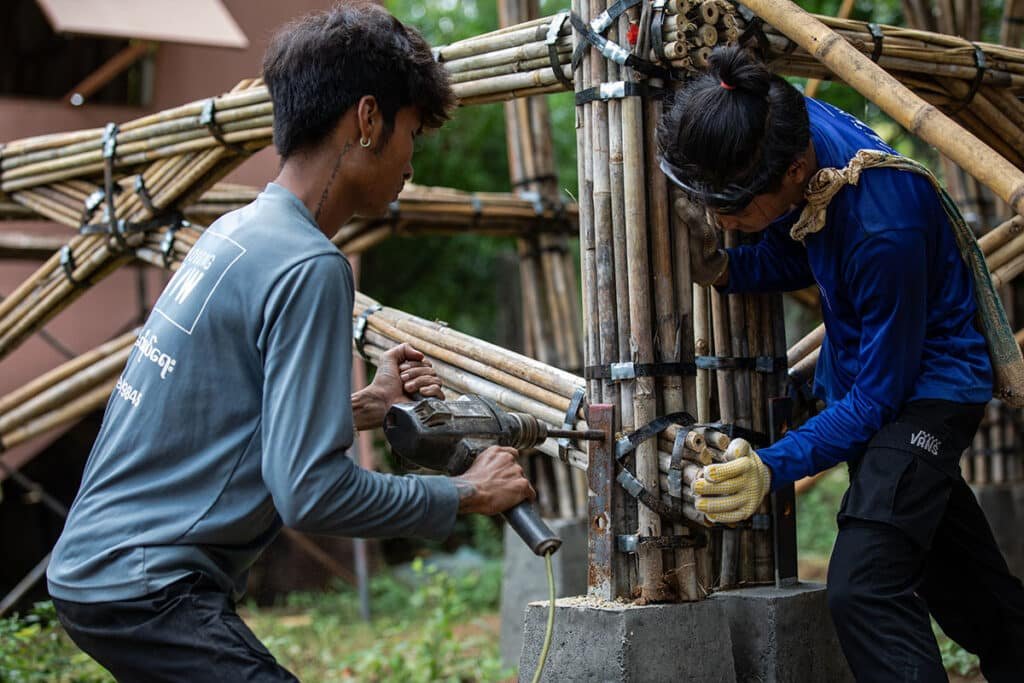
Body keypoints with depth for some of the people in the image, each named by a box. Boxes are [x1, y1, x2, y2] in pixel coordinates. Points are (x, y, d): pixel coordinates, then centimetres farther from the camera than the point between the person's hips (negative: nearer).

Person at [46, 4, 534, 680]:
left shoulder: (237, 231, 11)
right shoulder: (308, 267, -17)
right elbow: (311, 492, -21)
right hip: (146, 588, -10)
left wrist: (364, 408, 14)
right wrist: (468, 494, -10)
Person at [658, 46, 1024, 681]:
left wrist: (775, 466, -36)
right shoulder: (791, 124, -16)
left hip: (928, 383, -8)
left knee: (864, 589, -23)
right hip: (856, 372, 9)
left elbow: (879, 396, -27)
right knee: (955, 580, 21)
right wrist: (723, 268, -16)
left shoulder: (885, 227, -37)